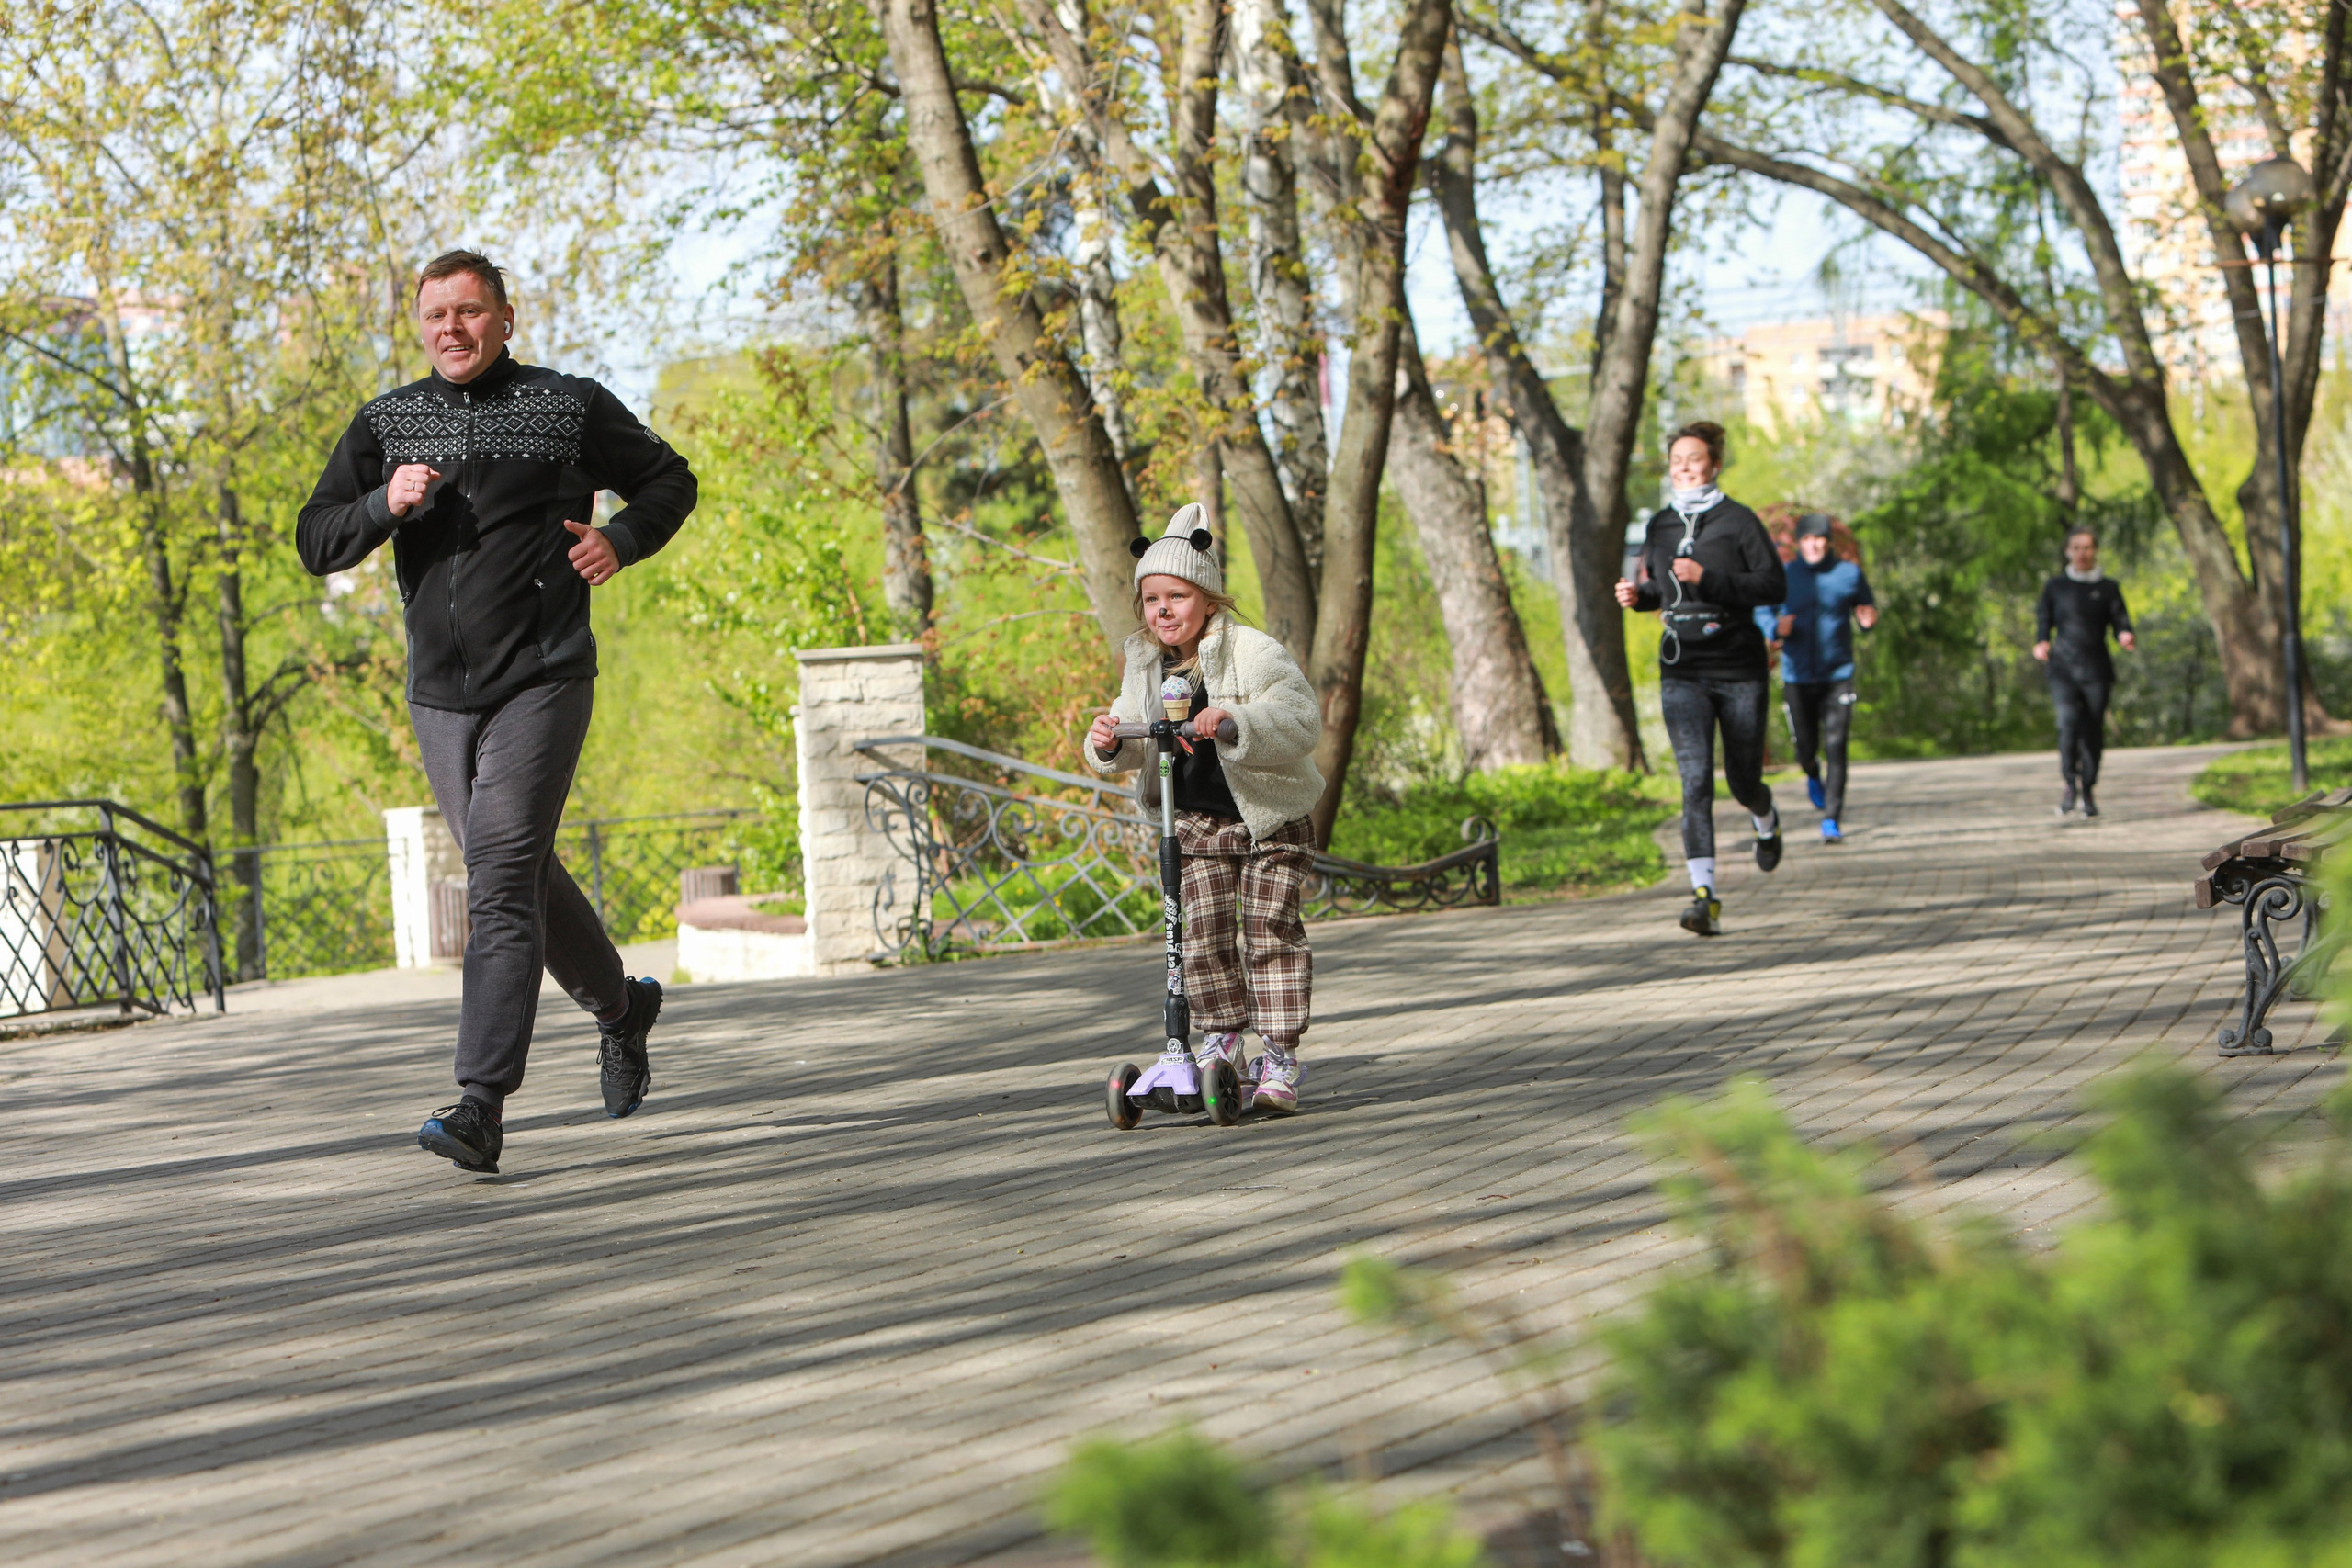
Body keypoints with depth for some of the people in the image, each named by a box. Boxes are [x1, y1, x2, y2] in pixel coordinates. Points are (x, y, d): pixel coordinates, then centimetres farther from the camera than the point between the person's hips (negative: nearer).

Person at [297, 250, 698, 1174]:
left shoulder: (570, 407, 1)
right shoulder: (387, 424, 9)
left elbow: (670, 481, 13)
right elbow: (316, 543, 3)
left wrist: (621, 541, -6)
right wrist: (387, 505, -16)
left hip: (540, 682, -5)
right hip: (439, 696, 5)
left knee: (501, 880, -16)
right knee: (519, 879, 16)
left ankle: (481, 1108, -21)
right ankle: (621, 1006, 43)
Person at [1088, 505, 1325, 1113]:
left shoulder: (1253, 652, -17)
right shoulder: (1146, 664, 2)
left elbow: (1301, 720, -28)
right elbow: (1137, 740, 8)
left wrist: (1235, 722, -43)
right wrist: (1108, 744, -16)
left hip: (1270, 817, -5)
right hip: (1195, 820, 5)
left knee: (1269, 931, -7)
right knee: (1202, 930, -2)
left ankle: (1280, 1060, -1)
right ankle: (1222, 1036, 17)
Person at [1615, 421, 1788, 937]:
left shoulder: (1737, 520, -5)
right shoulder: (1660, 525, 9)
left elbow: (1775, 585, -11)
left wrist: (1707, 578, -21)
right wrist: (1638, 595, 0)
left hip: (1738, 668, -2)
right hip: (1682, 671, 2)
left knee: (1742, 781, 9)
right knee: (1695, 779, -13)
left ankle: (1766, 819, 47)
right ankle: (1704, 895, -19)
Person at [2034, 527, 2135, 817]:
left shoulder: (2107, 588, 10)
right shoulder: (2055, 587, 11)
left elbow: (2120, 622, 8)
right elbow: (2043, 619, 16)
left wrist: (2126, 636, -16)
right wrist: (2041, 643, -5)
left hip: (2096, 669, 1)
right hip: (2064, 667, -1)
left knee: (2093, 730, 0)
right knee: (2068, 720, -21)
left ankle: (2088, 792, 15)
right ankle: (2070, 784, -8)